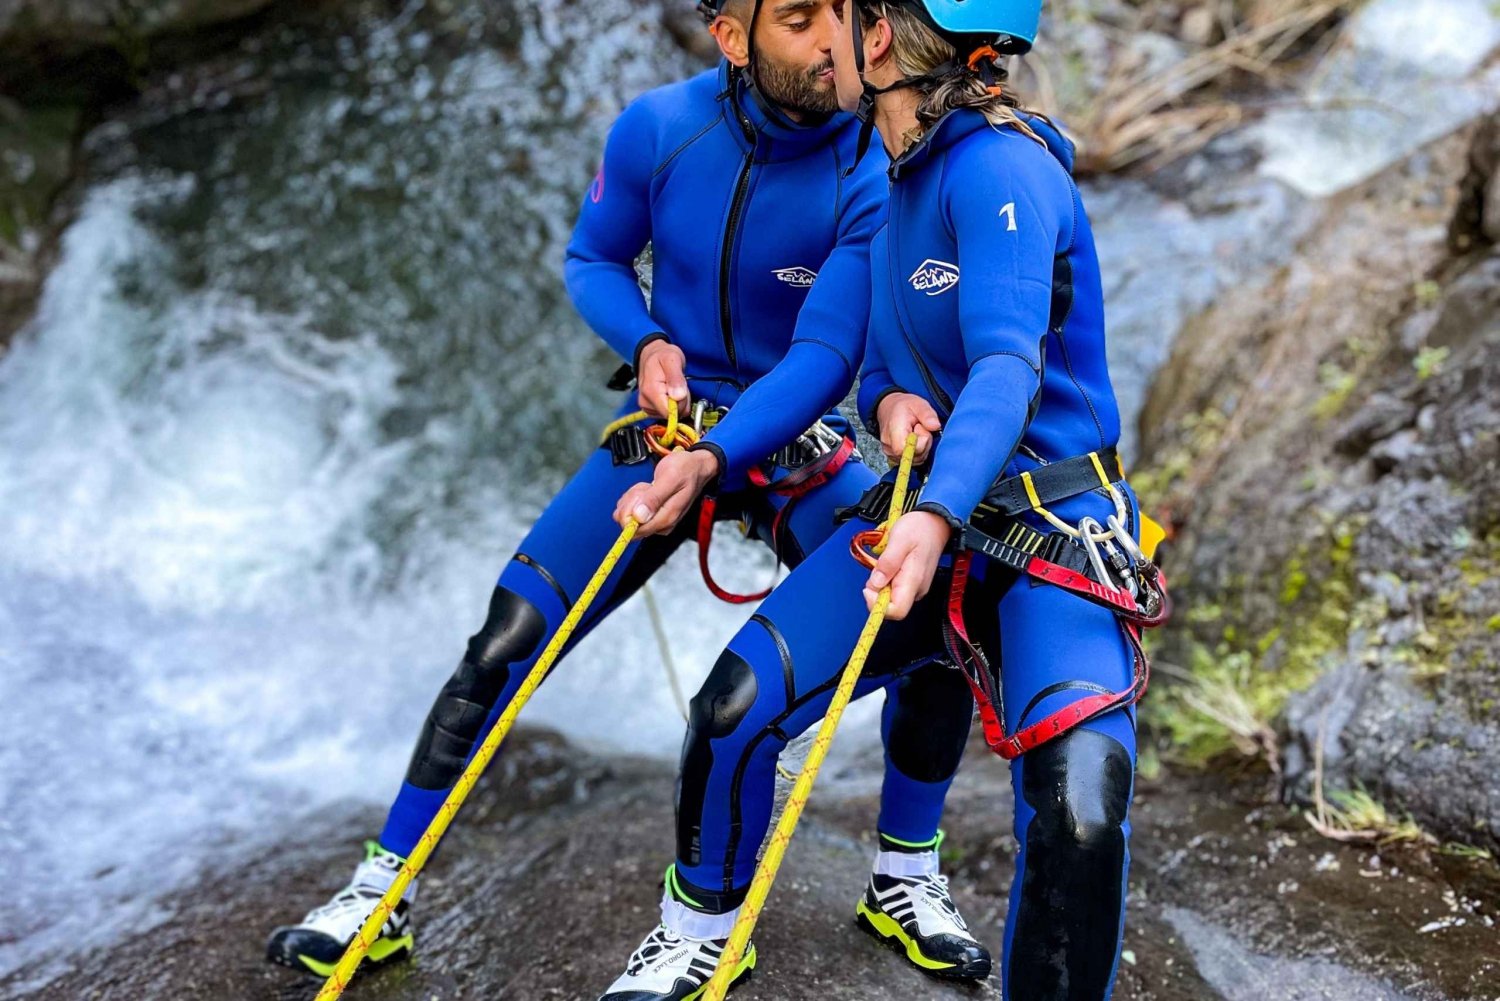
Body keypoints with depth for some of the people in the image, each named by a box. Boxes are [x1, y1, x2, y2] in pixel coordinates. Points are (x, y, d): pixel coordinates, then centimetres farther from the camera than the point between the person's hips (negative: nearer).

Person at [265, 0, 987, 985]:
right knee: (508, 639, -10)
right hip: (667, 421, 1)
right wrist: (647, 343, -17)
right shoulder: (659, 129, -14)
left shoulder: (873, 180, -20)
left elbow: (825, 357, -25)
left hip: (797, 442, -1)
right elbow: (593, 260, 3)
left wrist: (712, 459, -39)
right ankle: (385, 890, 4)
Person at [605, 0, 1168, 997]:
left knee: (1080, 811, -26)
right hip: (927, 509, 7)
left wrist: (938, 515, -46)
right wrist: (890, 402, -9)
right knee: (740, 702, -12)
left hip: (1053, 534, -6)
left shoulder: (1000, 169, -17)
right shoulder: (900, 179, 9)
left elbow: (1008, 366, -30)